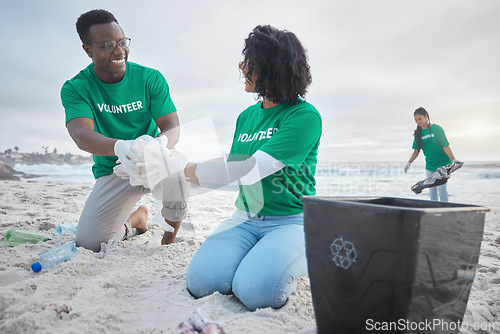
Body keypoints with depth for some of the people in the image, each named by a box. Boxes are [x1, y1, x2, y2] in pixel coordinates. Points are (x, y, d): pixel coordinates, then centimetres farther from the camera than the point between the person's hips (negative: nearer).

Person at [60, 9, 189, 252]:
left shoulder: (150, 79, -7)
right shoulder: (75, 89, -8)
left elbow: (172, 127, -14)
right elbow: (81, 134, -26)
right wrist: (119, 147, -49)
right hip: (114, 171, 1)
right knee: (90, 242, -13)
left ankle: (170, 239, -5)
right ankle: (136, 218, 23)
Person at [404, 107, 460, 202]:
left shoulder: (437, 128, -12)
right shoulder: (418, 133, 1)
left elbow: (446, 146, -15)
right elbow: (416, 151, 1)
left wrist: (453, 159, -25)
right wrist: (409, 162, -12)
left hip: (442, 163, -5)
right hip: (429, 165, 5)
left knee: (441, 187, -10)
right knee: (431, 188, 9)